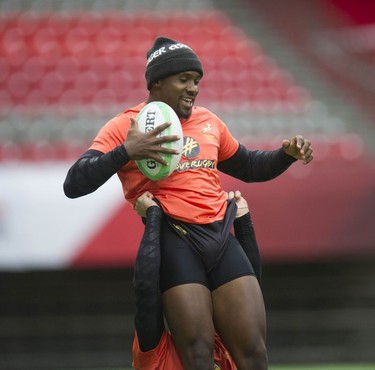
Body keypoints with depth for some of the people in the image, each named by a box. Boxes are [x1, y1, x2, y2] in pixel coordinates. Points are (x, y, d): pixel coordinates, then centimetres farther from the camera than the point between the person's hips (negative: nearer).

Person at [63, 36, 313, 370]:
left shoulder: (209, 122, 19)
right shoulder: (125, 127, 2)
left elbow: (248, 167, 36)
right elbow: (74, 185, -7)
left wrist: (287, 154, 17)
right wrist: (126, 152, -20)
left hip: (221, 238, 5)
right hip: (174, 239, -5)